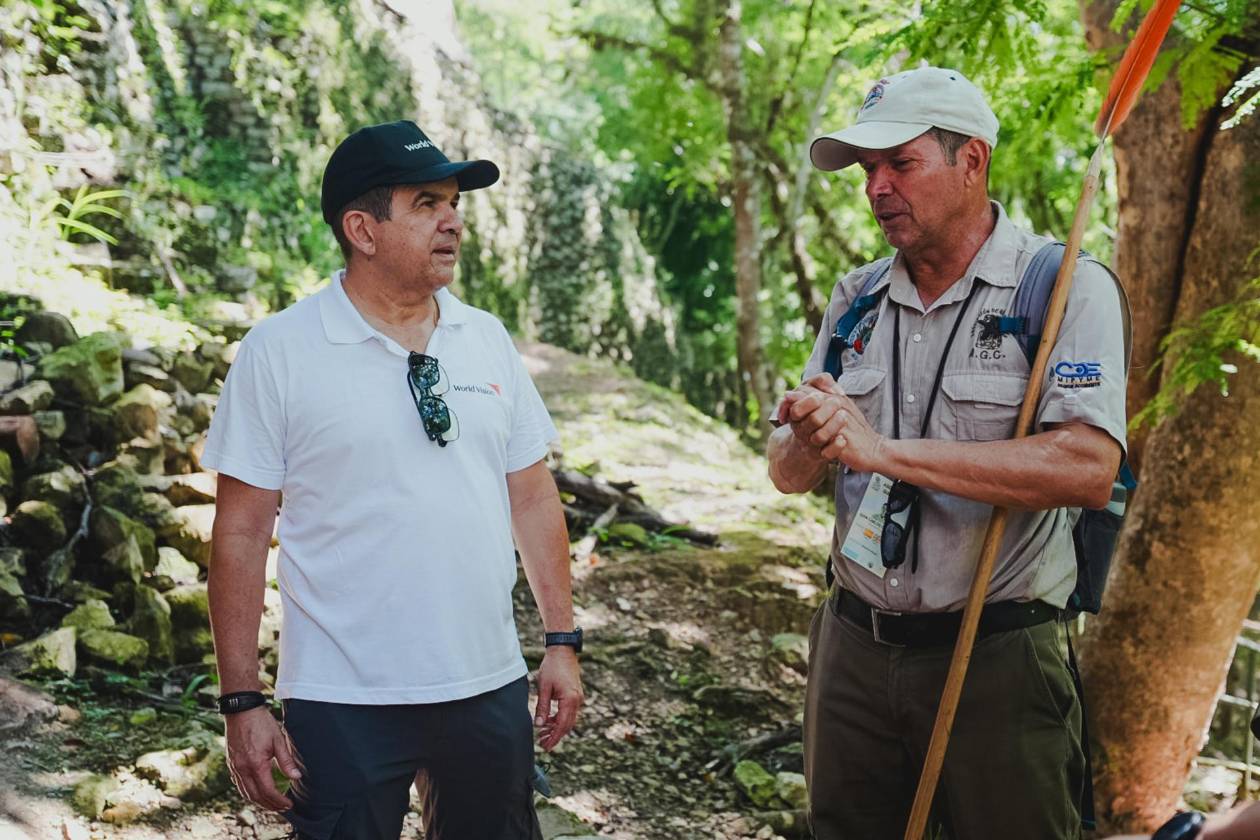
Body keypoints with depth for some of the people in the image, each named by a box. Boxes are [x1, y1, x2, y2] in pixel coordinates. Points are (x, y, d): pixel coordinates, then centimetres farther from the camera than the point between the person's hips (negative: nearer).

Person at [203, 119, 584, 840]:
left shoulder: (488, 340, 4)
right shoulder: (280, 350, -7)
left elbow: (532, 495, 9)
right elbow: (242, 530, -6)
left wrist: (563, 641, 6)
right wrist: (242, 700, -8)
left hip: (491, 687, 4)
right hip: (343, 703, -4)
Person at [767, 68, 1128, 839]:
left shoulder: (1066, 286, -10)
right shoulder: (857, 300, 8)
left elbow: (1088, 470, -24)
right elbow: (788, 474, 7)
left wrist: (885, 450, -26)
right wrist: (811, 442, -17)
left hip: (1000, 660, -5)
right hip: (854, 649, 5)